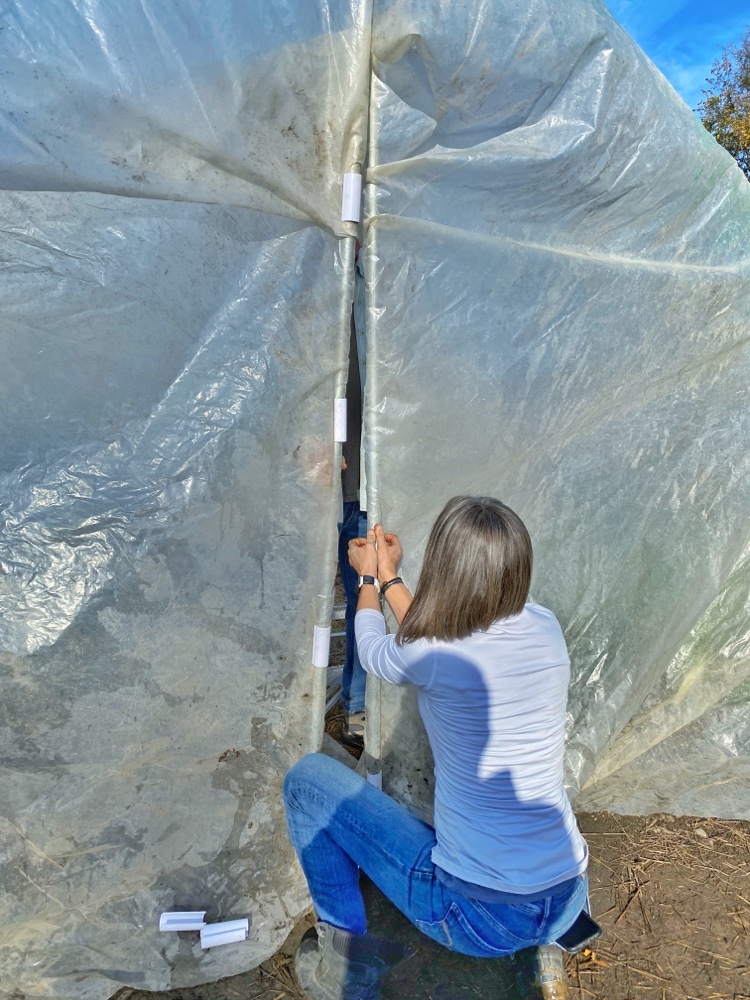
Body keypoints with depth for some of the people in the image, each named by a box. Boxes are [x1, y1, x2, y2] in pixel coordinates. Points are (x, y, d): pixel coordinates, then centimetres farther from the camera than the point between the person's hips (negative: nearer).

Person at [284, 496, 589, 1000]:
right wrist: (390, 578, 23)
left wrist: (370, 579, 21)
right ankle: (541, 947, 21)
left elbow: (373, 651, 3)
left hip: (479, 917, -5)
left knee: (307, 777, 5)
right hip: (569, 902, 6)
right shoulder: (546, 628, -7)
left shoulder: (432, 658, -23)